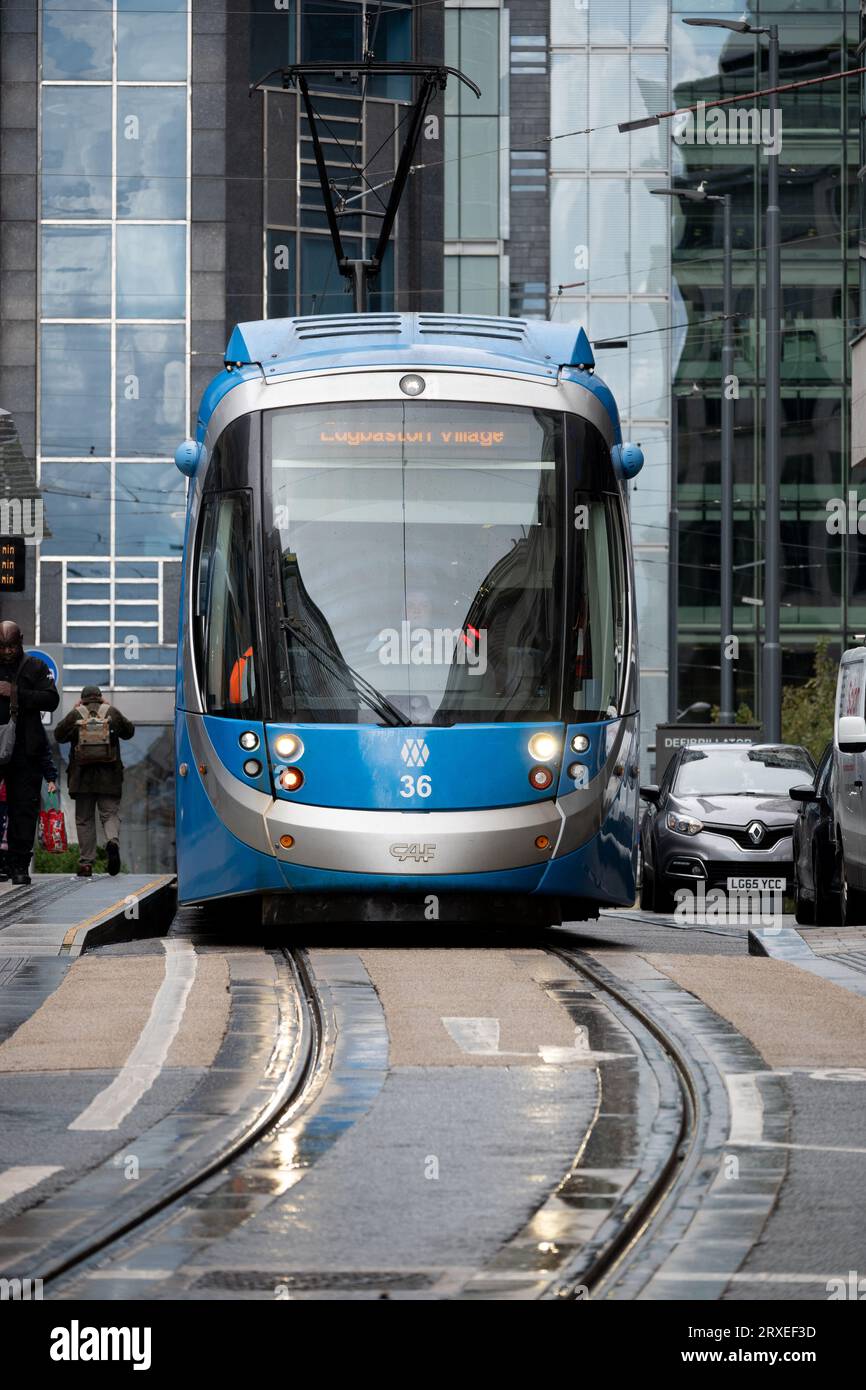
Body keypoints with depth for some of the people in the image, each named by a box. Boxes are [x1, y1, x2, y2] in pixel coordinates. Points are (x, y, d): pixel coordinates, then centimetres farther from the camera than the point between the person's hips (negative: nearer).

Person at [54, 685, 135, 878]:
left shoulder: (75, 714, 1)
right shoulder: (112, 712, 4)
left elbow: (59, 735, 12)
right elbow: (129, 731, 17)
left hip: (82, 775, 0)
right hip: (109, 775, 0)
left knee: (84, 819, 7)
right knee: (110, 813, 4)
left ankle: (86, 863, 3)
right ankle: (112, 841, -28)